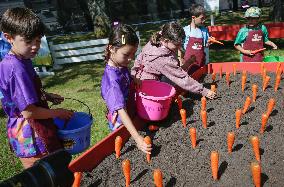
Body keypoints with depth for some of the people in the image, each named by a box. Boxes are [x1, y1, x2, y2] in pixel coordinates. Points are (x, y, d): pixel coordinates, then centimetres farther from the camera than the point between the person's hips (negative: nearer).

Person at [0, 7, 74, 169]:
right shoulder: (16, 68, -25)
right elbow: (28, 112, -25)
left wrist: (47, 96, 7)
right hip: (30, 135, -9)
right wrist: (57, 113, -11)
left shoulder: (22, 61, 5)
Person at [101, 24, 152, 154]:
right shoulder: (112, 78, -34)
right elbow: (120, 110, -41)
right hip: (121, 123, -8)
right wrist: (137, 137, -48)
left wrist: (134, 80, -6)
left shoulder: (121, 65, -9)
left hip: (131, 113, 8)